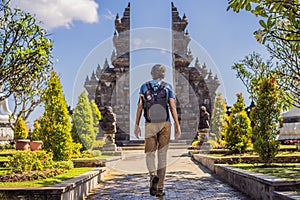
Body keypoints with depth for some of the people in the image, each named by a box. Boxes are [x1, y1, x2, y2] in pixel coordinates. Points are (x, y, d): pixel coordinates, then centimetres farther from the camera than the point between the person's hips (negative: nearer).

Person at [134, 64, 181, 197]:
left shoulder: (144, 87, 4)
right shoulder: (168, 87, 2)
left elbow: (140, 107, -2)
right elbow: (172, 107, -5)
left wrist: (136, 125, 2)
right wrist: (178, 127, -4)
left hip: (150, 125, 0)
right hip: (165, 124, 0)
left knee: (150, 155, 9)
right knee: (162, 155, 5)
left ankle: (153, 175, -22)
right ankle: (160, 188, 3)